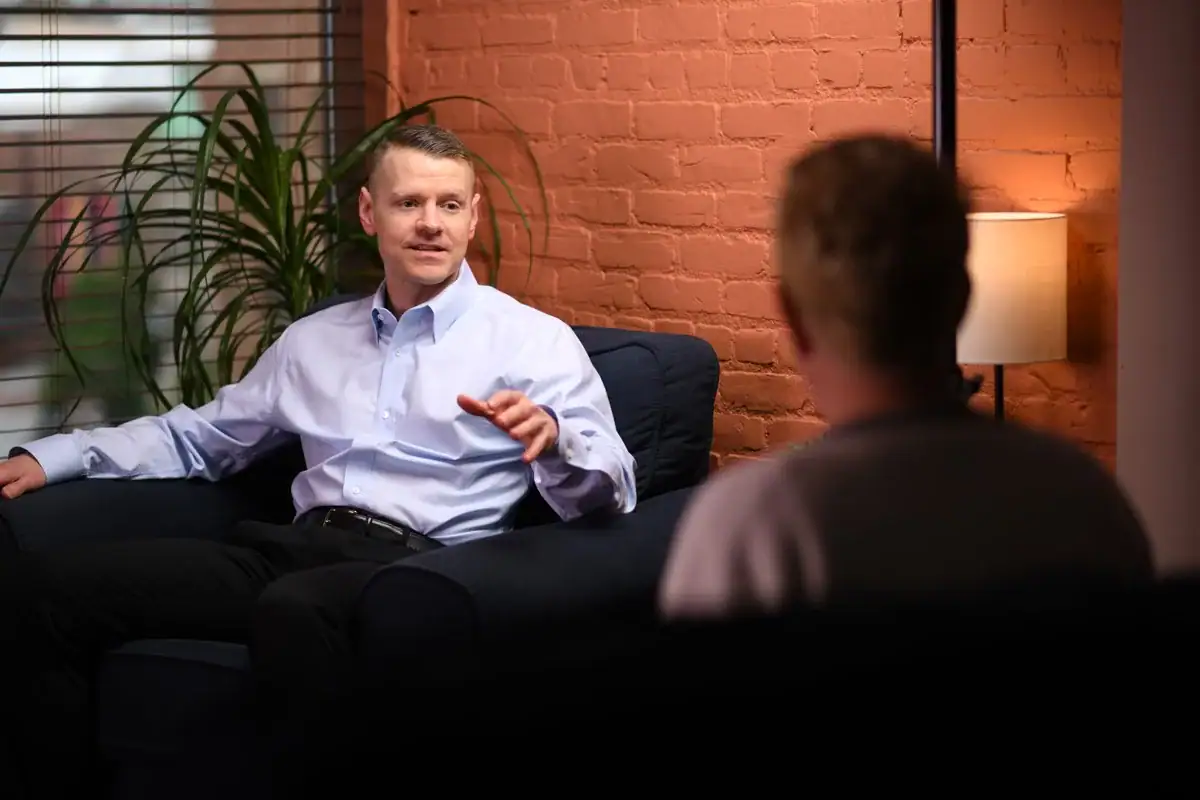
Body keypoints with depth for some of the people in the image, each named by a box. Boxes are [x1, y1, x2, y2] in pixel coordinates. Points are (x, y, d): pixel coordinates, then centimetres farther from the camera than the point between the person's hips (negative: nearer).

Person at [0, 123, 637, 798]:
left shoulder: (534, 340, 8)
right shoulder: (315, 340, 25)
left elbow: (609, 493, -2)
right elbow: (201, 437, 34)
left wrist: (551, 437, -26)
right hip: (294, 549, 6)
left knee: (295, 610, -43)